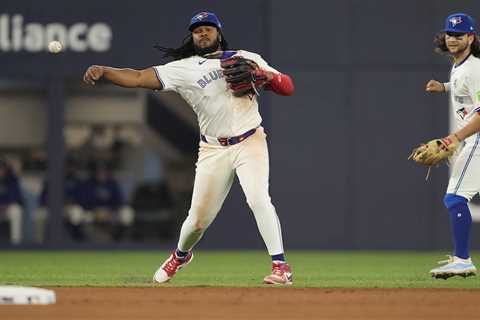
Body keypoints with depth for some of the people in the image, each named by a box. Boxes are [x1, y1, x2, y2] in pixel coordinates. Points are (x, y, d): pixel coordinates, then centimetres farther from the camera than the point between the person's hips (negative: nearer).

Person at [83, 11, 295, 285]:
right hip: (213, 149, 1)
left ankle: (281, 266, -17)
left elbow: (287, 87, 3)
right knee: (198, 218, 4)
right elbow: (138, 78, -5)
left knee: (258, 198, -23)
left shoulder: (246, 59, 7)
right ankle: (180, 256, 36)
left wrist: (262, 75, -16)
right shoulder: (183, 69, 5)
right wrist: (102, 71, -20)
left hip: (250, 142, -1)